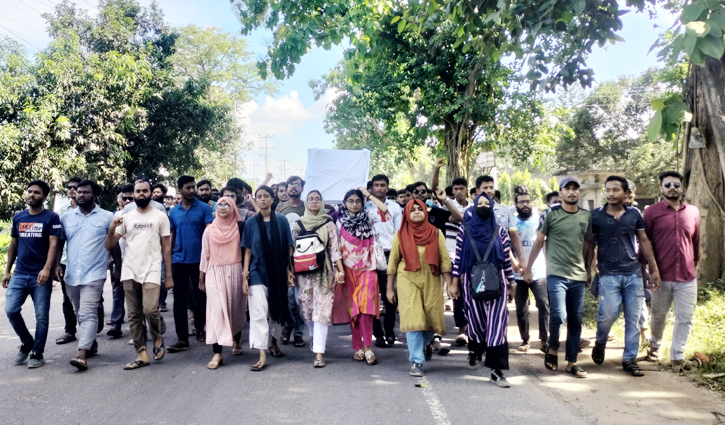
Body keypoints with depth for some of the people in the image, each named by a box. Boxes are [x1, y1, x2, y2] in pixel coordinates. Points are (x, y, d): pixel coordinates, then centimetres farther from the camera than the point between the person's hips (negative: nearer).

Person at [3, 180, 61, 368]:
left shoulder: (51, 217, -4)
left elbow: (53, 245, -10)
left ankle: (37, 354, 13)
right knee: (11, 310, -2)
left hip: (40, 275, -4)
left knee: (41, 316, 0)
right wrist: (7, 271, 12)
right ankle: (27, 342, 21)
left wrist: (47, 269, -22)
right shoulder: (18, 217, 11)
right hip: (19, 274, 5)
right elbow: (13, 245, 16)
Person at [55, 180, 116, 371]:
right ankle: (91, 343, 33)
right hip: (71, 274, 5)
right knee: (80, 314, 17)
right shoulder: (66, 217, 9)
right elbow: (60, 243, 12)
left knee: (88, 314, -12)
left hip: (93, 274, -5)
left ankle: (82, 354, -16)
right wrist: (57, 264, 0)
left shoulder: (107, 217, 0)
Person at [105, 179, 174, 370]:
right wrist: (112, 229, -13)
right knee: (134, 315, 6)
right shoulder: (126, 218, 10)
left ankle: (158, 338, 10)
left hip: (151, 271, -3)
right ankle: (142, 354, 14)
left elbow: (166, 247, 4)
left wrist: (169, 274, -1)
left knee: (150, 309, -18)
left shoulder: (160, 216, 4)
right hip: (129, 272, 4)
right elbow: (109, 246, 7)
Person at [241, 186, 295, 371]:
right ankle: (262, 356, -8)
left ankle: (273, 341, 37)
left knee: (277, 309, 14)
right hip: (257, 272, -1)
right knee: (258, 313, -9)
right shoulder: (251, 223, 1)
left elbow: (288, 247, 1)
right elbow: (248, 250, 1)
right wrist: (245, 275, -5)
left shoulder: (282, 220, -1)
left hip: (278, 272, 1)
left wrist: (289, 270, -3)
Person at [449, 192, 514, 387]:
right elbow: (458, 258, 2)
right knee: (476, 321, 9)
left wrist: (511, 284, 6)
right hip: (471, 283, 0)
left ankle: (496, 370, -4)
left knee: (496, 324, -8)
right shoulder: (464, 230, 2)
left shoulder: (500, 231, 3)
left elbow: (507, 259, 5)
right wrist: (454, 283, 0)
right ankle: (475, 352, 39)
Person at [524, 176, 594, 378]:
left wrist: (588, 271, 12)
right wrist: (528, 269, 1)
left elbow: (589, 244, 15)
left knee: (576, 321, 8)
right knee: (558, 315, -17)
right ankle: (552, 349, 9)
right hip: (556, 275, -4)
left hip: (578, 277, 4)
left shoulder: (586, 216, 8)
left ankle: (572, 362, 20)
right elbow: (538, 242, 1)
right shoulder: (551, 214, -2)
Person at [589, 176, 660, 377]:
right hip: (608, 275, -2)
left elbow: (644, 242, 10)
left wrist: (654, 269, 8)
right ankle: (600, 342, 19)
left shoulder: (634, 214, 5)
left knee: (633, 319, 4)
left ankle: (629, 359, 17)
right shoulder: (596, 216, -1)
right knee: (608, 314, -11)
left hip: (634, 274, 3)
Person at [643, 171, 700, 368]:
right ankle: (655, 345, 37)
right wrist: (645, 271, -6)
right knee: (658, 316, 13)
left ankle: (677, 356, 14)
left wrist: (695, 266, 20)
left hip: (687, 278, 2)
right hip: (661, 277, -2)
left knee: (685, 318, 2)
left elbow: (696, 242, 15)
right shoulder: (652, 212, -3)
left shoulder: (693, 212, 6)